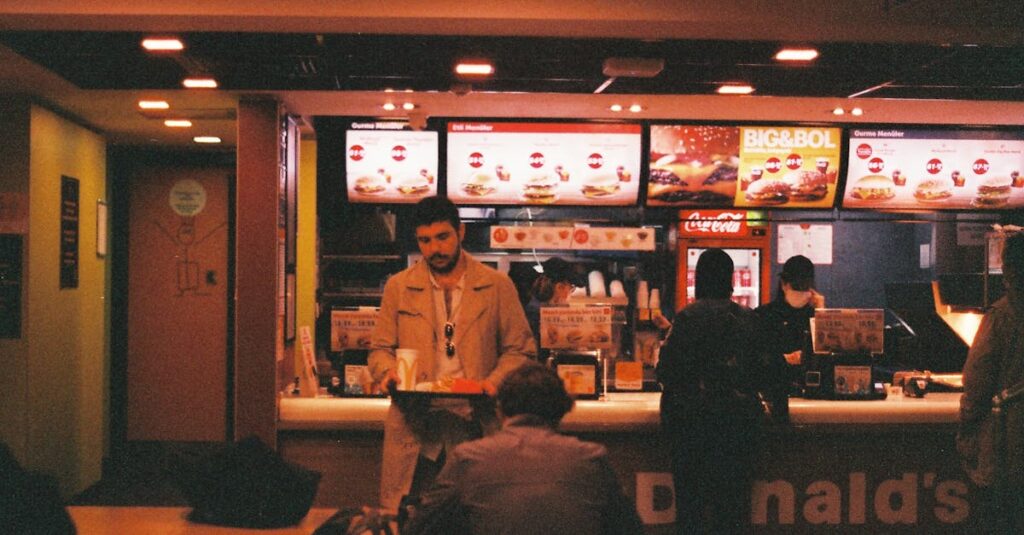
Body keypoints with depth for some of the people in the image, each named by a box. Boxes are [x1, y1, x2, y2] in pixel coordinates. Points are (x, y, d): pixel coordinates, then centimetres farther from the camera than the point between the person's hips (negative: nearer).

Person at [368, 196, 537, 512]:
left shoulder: (497, 287, 7)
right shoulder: (398, 287, 12)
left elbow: (519, 350, 9)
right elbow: (380, 349, 15)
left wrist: (494, 382, -10)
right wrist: (389, 372, -7)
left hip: (475, 423, -1)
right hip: (415, 427, 1)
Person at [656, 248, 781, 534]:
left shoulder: (687, 317, -10)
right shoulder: (748, 318, 2)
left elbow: (668, 371, -12)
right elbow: (762, 373, 6)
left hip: (693, 417, -3)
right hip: (740, 417, 3)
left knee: (690, 492, 4)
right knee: (733, 495, 8)